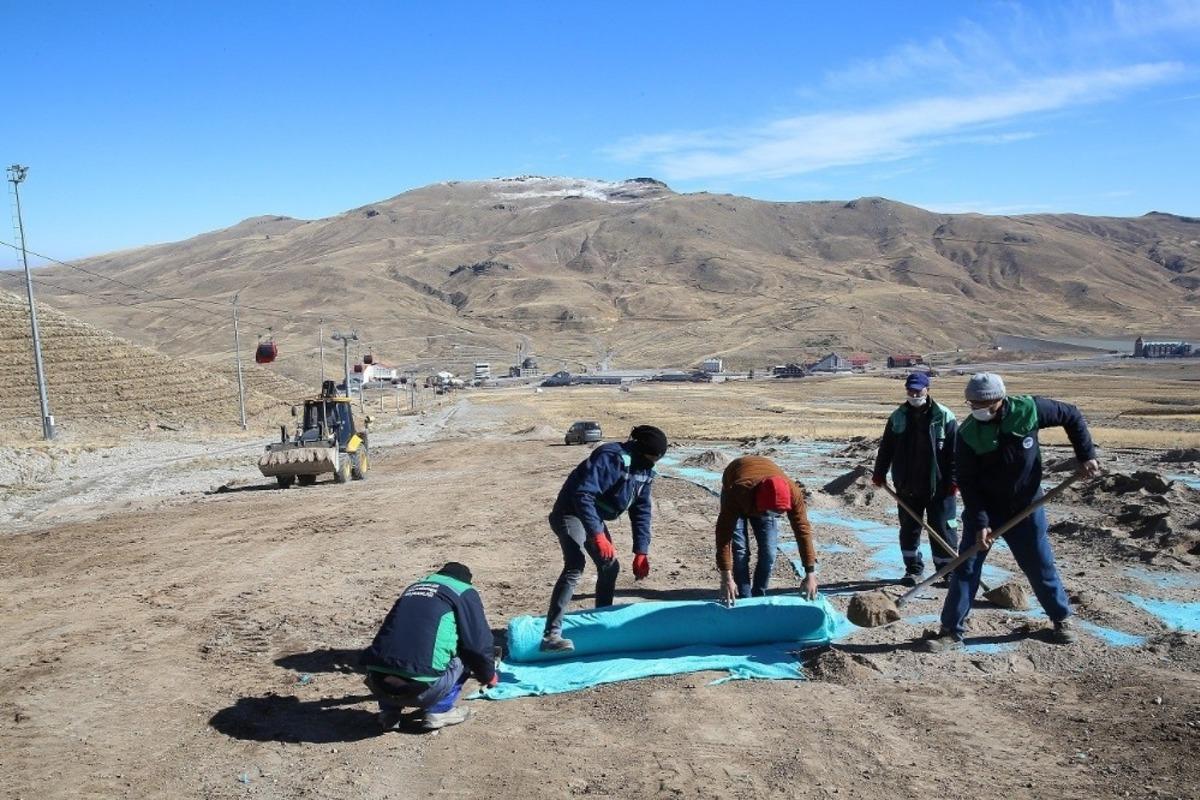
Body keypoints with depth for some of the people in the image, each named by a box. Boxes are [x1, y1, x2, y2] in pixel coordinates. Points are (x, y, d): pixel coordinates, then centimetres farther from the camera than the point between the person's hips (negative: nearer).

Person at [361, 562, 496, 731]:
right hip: (419, 688, -6)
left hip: (376, 682, 6)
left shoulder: (413, 587, 28)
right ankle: (439, 711, 11)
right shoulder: (464, 592, 11)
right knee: (464, 656, 19)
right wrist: (488, 676, 28)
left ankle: (389, 712, 21)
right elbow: (479, 644, 6)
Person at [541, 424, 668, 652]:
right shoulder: (610, 458, -27)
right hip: (571, 513, -10)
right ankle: (551, 635, -33)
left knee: (610, 567, 15)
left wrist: (641, 552, 1)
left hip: (595, 518, 10)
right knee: (575, 567, -27)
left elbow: (641, 512, 7)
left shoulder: (645, 471, 2)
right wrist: (598, 535, -38)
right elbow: (582, 495, -33)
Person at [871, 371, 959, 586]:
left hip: (938, 486, -3)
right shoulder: (898, 417, 4)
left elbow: (954, 452, -6)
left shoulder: (944, 417, -6)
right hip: (907, 486, 3)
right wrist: (879, 474, 9)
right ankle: (913, 569, 22)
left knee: (942, 528, 3)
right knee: (909, 528, 10)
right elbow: (886, 448, 11)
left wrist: (953, 480, -10)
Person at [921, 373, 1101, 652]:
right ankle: (952, 631, 5)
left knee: (1041, 567, 12)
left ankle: (1062, 619, 36)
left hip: (1026, 509, 1)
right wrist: (980, 522, -19)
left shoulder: (1028, 410, -16)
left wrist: (1086, 455, -5)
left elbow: (1072, 416, 0)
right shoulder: (968, 433, -18)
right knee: (965, 569, -3)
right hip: (982, 510, -1)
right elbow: (966, 482, -14)